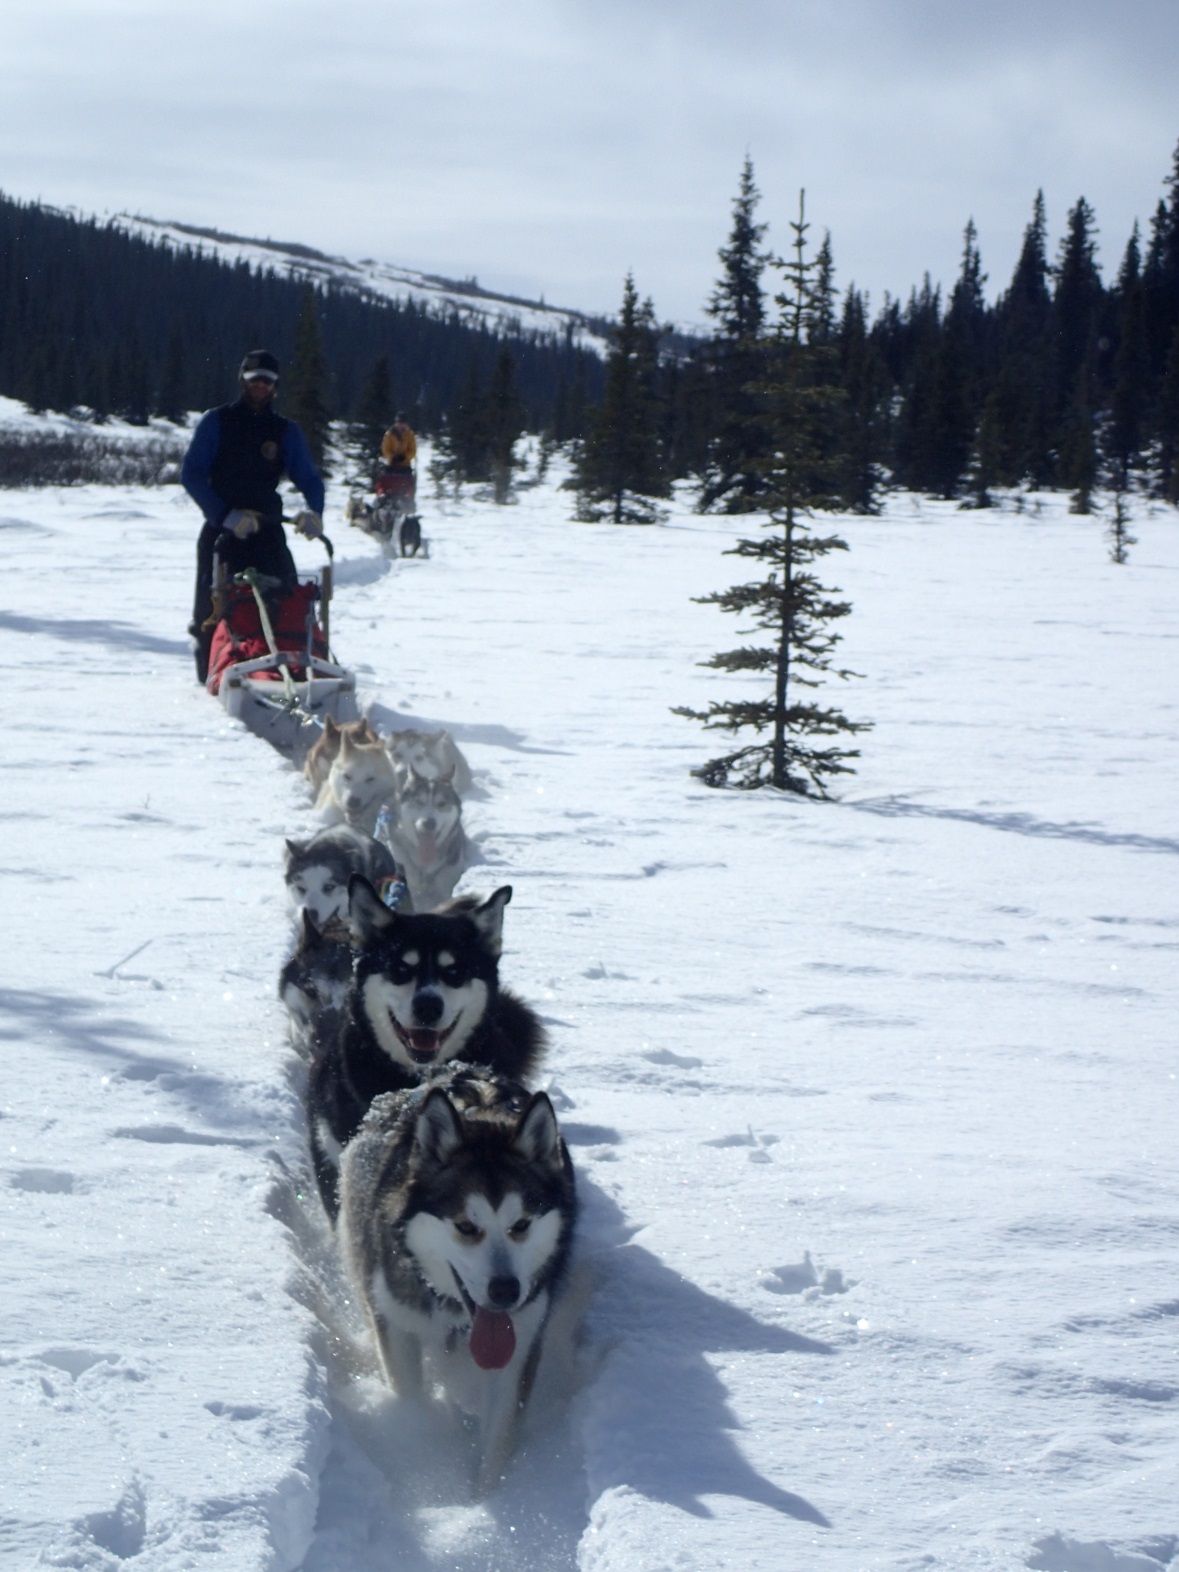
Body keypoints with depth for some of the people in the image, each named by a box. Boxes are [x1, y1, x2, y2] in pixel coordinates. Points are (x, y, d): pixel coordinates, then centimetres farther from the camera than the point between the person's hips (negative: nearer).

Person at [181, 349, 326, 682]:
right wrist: (226, 515, -18)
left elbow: (308, 477, 4)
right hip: (221, 530, -2)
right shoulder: (216, 422, 2)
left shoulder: (285, 430, 10)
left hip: (267, 530, 2)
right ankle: (209, 676, 7)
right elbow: (192, 475, -5)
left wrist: (313, 511, -20)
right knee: (213, 605, -5)